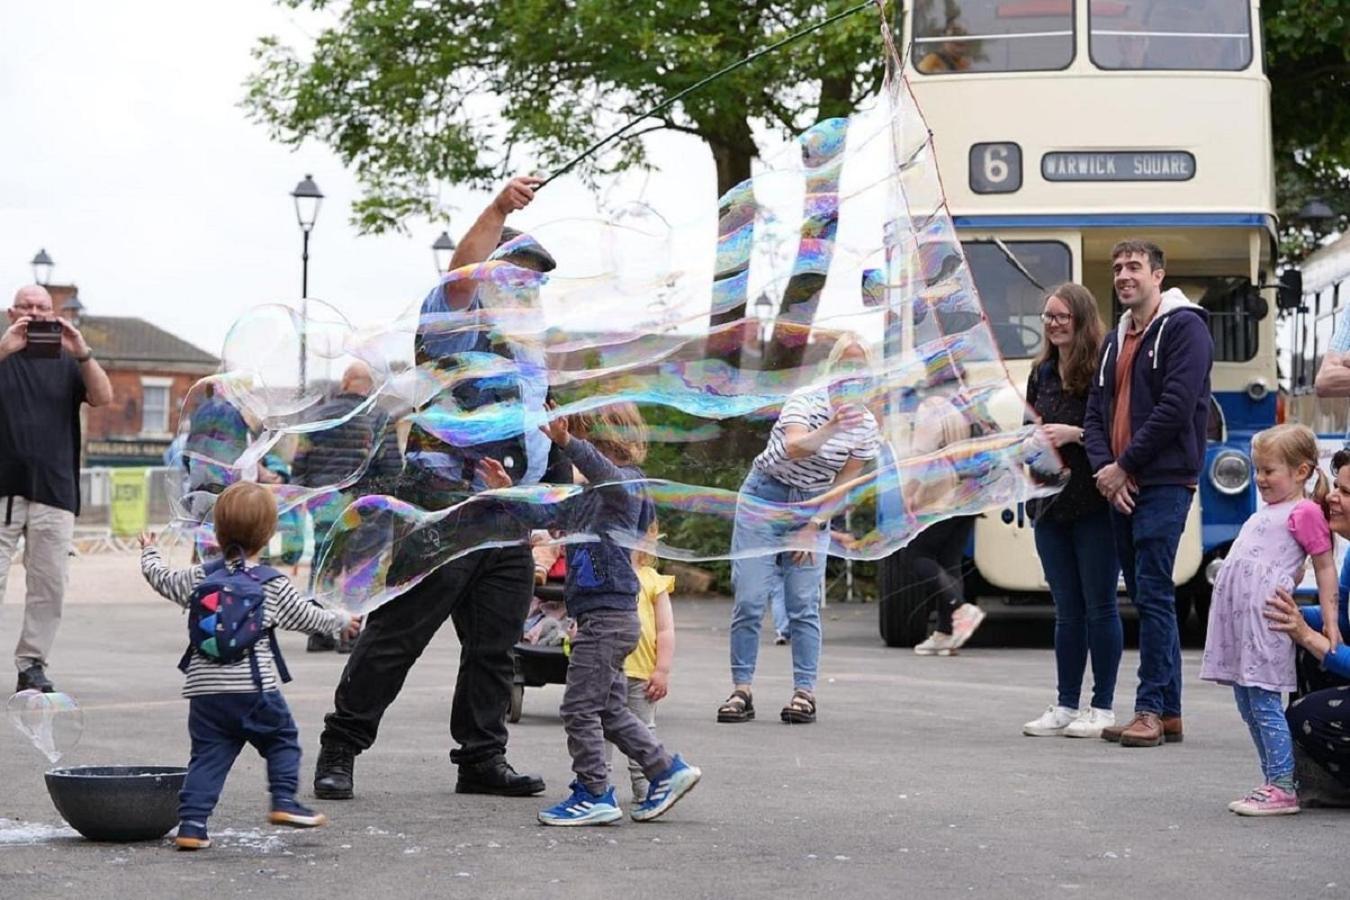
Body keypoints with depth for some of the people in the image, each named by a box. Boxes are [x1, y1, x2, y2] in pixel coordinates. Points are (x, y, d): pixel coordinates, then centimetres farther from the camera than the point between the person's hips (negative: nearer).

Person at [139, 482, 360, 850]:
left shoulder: (197, 579, 6)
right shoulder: (274, 585, -1)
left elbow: (163, 580, 21)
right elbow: (305, 617, 8)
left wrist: (149, 554, 42)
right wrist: (340, 619, 27)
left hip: (205, 689, 3)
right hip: (255, 688, -3)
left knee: (208, 754, 6)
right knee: (282, 739, 15)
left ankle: (191, 823, -1)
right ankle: (284, 800, 6)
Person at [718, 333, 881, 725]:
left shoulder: (866, 427, -3)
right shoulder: (806, 400, -16)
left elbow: (842, 483, 3)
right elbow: (794, 448, -34)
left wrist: (814, 527, -3)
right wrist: (830, 428, -50)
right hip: (765, 497, -3)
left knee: (804, 604, -4)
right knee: (750, 598, -8)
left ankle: (805, 693, 1)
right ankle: (741, 691, -3)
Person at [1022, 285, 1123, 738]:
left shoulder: (1103, 369, -7)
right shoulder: (1042, 372, 14)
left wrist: (1073, 434, -18)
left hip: (1093, 504, -6)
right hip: (1050, 499, 6)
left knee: (1100, 605, 0)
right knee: (1067, 610, 10)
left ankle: (1103, 707, 6)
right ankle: (1065, 705, 14)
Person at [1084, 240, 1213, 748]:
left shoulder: (1183, 328, -5)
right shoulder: (1115, 341, 21)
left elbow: (1176, 408, -15)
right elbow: (1096, 414, 16)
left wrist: (1125, 467, -12)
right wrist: (1103, 468, -3)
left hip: (1164, 483, -8)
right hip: (1121, 487, 8)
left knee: (1154, 595, -11)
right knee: (1145, 597, 9)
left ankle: (1151, 709, -9)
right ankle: (1169, 713, 13)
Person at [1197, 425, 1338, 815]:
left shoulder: (1304, 512, -3)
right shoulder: (1266, 513, 23)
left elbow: (1325, 566, -5)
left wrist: (1329, 620, -9)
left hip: (1266, 617, -9)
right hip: (1237, 614, 9)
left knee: (1264, 702, -11)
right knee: (1248, 705, 10)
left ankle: (1283, 788, -8)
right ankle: (1275, 782, 15)